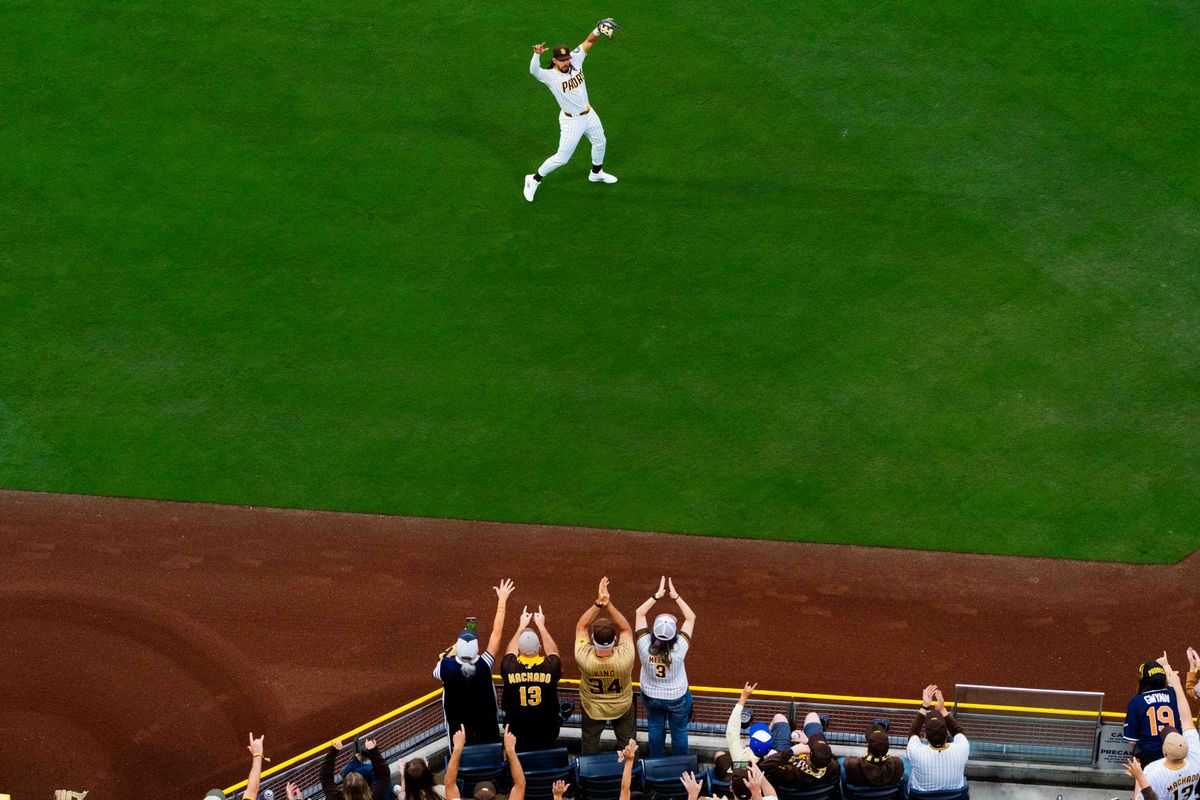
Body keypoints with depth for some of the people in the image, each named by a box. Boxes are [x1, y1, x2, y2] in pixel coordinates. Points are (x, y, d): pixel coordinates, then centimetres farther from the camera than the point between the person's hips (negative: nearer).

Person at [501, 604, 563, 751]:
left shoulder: (509, 668, -16)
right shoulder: (550, 667, -16)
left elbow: (510, 651, 10)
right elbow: (553, 651, 9)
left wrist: (522, 626, 22)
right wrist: (541, 625, 21)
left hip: (516, 736, 0)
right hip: (547, 737, 0)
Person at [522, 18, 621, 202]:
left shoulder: (575, 60, -12)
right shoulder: (550, 76, -28)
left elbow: (588, 41, -8)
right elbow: (534, 71, -48)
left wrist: (598, 30, -29)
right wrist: (536, 55, -66)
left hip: (589, 114, 7)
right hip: (571, 121, -7)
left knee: (599, 143, 27)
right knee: (562, 158, -1)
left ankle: (596, 173, 54)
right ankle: (534, 180, 18)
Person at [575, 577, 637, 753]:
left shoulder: (585, 659, -40)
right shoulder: (624, 658, -41)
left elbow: (581, 626, -24)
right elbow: (626, 629, -22)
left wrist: (598, 604, -34)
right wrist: (608, 604, -32)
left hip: (592, 708, 0)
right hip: (622, 706, 0)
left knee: (589, 742, 28)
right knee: (628, 739, 27)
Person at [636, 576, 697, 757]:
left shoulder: (645, 645, -32)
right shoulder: (679, 648, -35)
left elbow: (640, 613, -20)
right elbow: (691, 617, -23)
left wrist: (657, 595, -22)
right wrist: (675, 596, -23)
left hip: (651, 696, 2)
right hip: (677, 698, -2)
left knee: (655, 729, 25)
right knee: (679, 731, 20)